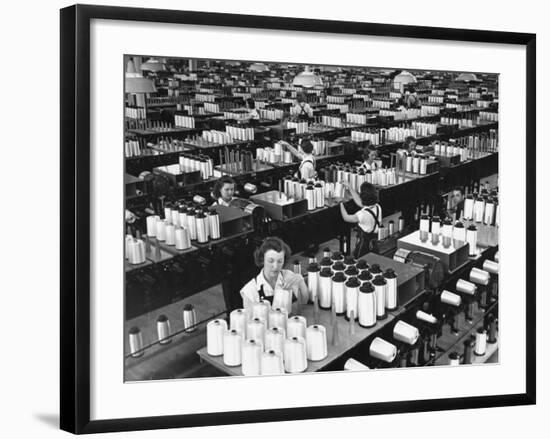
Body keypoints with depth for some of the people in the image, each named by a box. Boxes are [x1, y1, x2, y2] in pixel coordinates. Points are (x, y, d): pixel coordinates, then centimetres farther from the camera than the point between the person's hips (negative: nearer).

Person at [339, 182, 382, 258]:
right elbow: (359, 202, 10)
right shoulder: (378, 208, -5)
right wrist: (350, 188, 14)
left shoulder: (363, 214, -28)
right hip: (374, 243, 7)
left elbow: (346, 218, -14)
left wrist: (341, 203, 0)